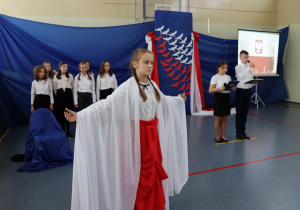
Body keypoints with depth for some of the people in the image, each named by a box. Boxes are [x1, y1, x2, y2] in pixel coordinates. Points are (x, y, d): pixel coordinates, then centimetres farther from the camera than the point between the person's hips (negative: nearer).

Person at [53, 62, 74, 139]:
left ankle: (68, 132, 7)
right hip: (60, 95, 0)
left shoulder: (70, 76, 9)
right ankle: (63, 132, 11)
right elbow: (54, 88, 12)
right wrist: (57, 96, 12)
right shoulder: (56, 77, 7)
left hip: (68, 94, 0)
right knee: (61, 113, 0)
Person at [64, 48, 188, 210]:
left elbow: (164, 100, 26)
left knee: (154, 172, 13)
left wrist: (179, 100, 43)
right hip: (137, 134, -6)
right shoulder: (128, 87, -15)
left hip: (153, 133, 6)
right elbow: (106, 104, -20)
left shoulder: (152, 85, 6)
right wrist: (78, 115, -27)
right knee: (140, 175, 3)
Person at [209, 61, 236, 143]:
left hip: (227, 97, 5)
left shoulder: (228, 77, 11)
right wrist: (219, 88, -28)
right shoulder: (215, 77, -6)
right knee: (218, 118, 2)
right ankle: (217, 137, 14)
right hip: (218, 97, -5)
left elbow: (231, 87, 14)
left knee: (225, 118, 10)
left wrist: (233, 88, -9)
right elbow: (210, 90, -13)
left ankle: (223, 136, 22)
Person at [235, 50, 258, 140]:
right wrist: (249, 67, -23)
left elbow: (251, 79, 17)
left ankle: (243, 131, 20)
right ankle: (238, 132, 10)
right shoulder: (238, 67, -4)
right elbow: (241, 76, -22)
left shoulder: (250, 67, 13)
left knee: (245, 112, 11)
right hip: (240, 91, -5)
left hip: (248, 91, 5)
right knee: (239, 112, 1)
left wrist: (254, 83, -5)